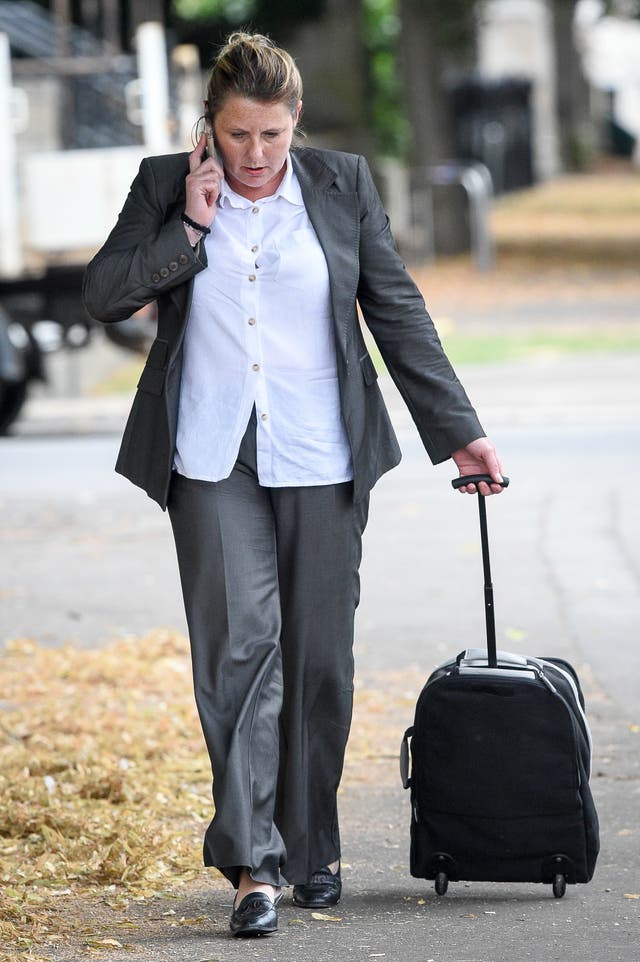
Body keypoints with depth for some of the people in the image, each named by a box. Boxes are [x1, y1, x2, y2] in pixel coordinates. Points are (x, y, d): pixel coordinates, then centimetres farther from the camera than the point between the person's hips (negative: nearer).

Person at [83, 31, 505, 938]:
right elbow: (103, 293, -1)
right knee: (241, 640, -13)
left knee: (319, 657, 4)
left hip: (321, 457, 1)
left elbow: (398, 311, 7)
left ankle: (311, 849, 20)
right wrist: (190, 228, -10)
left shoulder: (343, 184, 5)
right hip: (212, 457, -1)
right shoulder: (166, 185, 4)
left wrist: (458, 430, 5)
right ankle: (252, 862, -13)